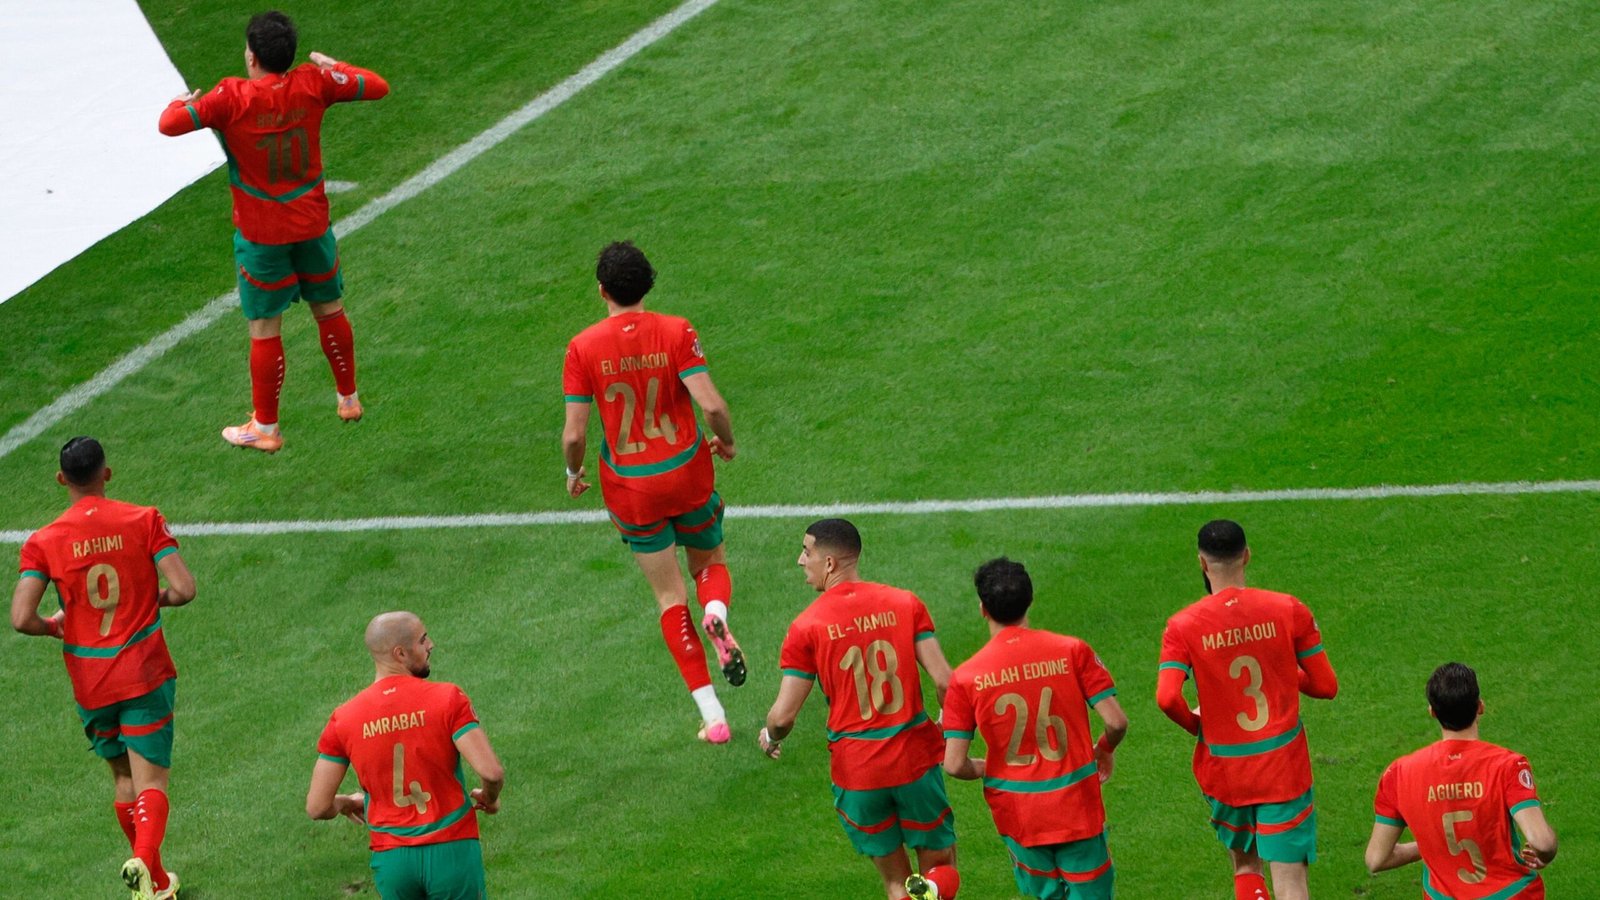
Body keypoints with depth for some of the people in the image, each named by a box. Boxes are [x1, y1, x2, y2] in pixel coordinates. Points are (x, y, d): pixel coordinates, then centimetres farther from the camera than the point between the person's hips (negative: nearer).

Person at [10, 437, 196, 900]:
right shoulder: (144, 521, -8)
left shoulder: (43, 543, -7)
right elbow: (183, 589, -14)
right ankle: (144, 859, -30)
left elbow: (21, 618, -15)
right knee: (151, 781, -2)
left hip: (90, 683, 2)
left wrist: (55, 627, 7)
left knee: (124, 778, 19)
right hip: (145, 673, -2)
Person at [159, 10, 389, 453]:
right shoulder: (313, 84, -11)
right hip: (313, 227, 4)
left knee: (265, 329, 6)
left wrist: (179, 103, -4)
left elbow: (170, 125, -28)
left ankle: (265, 428, 16)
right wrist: (334, 66, 16)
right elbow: (377, 87, 0)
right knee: (330, 311, 22)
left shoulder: (233, 98, -22)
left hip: (261, 234, -4)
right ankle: (348, 399, 38)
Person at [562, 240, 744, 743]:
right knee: (710, 563, 25)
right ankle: (717, 613, -13)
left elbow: (574, 433, -11)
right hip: (688, 474, 0)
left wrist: (574, 473, 10)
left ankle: (712, 715, 6)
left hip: (629, 485, 0)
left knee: (670, 597, 11)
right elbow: (711, 405, -17)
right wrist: (726, 441, 4)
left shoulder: (583, 348, -11)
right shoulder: (676, 332, -11)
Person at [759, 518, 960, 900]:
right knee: (940, 868, 12)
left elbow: (783, 715, -8)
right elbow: (944, 681, -7)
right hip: (916, 758, 1)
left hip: (855, 770, -1)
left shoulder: (806, 627, -7)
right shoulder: (904, 604, -2)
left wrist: (770, 738, 16)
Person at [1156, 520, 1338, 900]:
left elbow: (1167, 698, -22)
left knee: (1245, 865, 23)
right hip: (1284, 767, 0)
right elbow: (1326, 686, -2)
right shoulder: (1289, 611, -7)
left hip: (1222, 766, 0)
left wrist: (1196, 724, 0)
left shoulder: (1184, 627, -10)